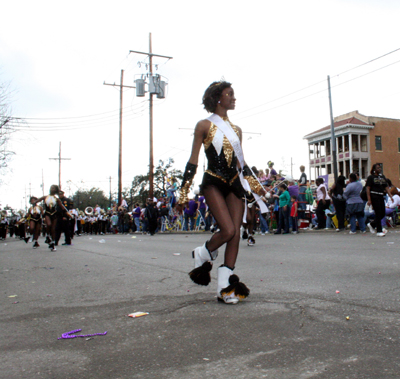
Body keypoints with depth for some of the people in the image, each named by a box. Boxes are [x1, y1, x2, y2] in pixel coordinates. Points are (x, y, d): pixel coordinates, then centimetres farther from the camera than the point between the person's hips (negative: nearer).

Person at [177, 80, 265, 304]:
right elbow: (193, 161, 0)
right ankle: (203, 256, 11)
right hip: (214, 182, -5)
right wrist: (184, 192, -3)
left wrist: (256, 185, 13)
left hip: (235, 184, 5)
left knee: (236, 233, -3)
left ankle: (226, 285, 5)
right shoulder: (205, 126, 2)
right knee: (228, 230, -19)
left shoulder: (236, 130, 17)